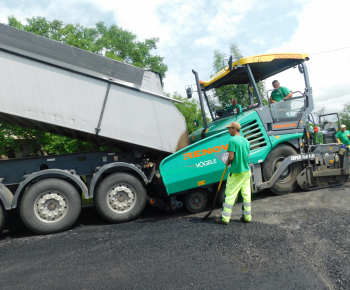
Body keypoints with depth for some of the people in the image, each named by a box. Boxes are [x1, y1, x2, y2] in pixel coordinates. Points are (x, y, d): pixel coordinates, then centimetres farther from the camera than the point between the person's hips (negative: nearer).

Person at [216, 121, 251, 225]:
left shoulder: (233, 140, -14)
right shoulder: (246, 141, 9)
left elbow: (231, 157, -18)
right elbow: (246, 156, 15)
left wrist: (227, 163, 1)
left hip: (236, 172, -7)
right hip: (246, 171, 7)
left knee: (229, 195, -1)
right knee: (246, 194, 13)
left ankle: (225, 218, 5)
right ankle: (247, 216, 21)